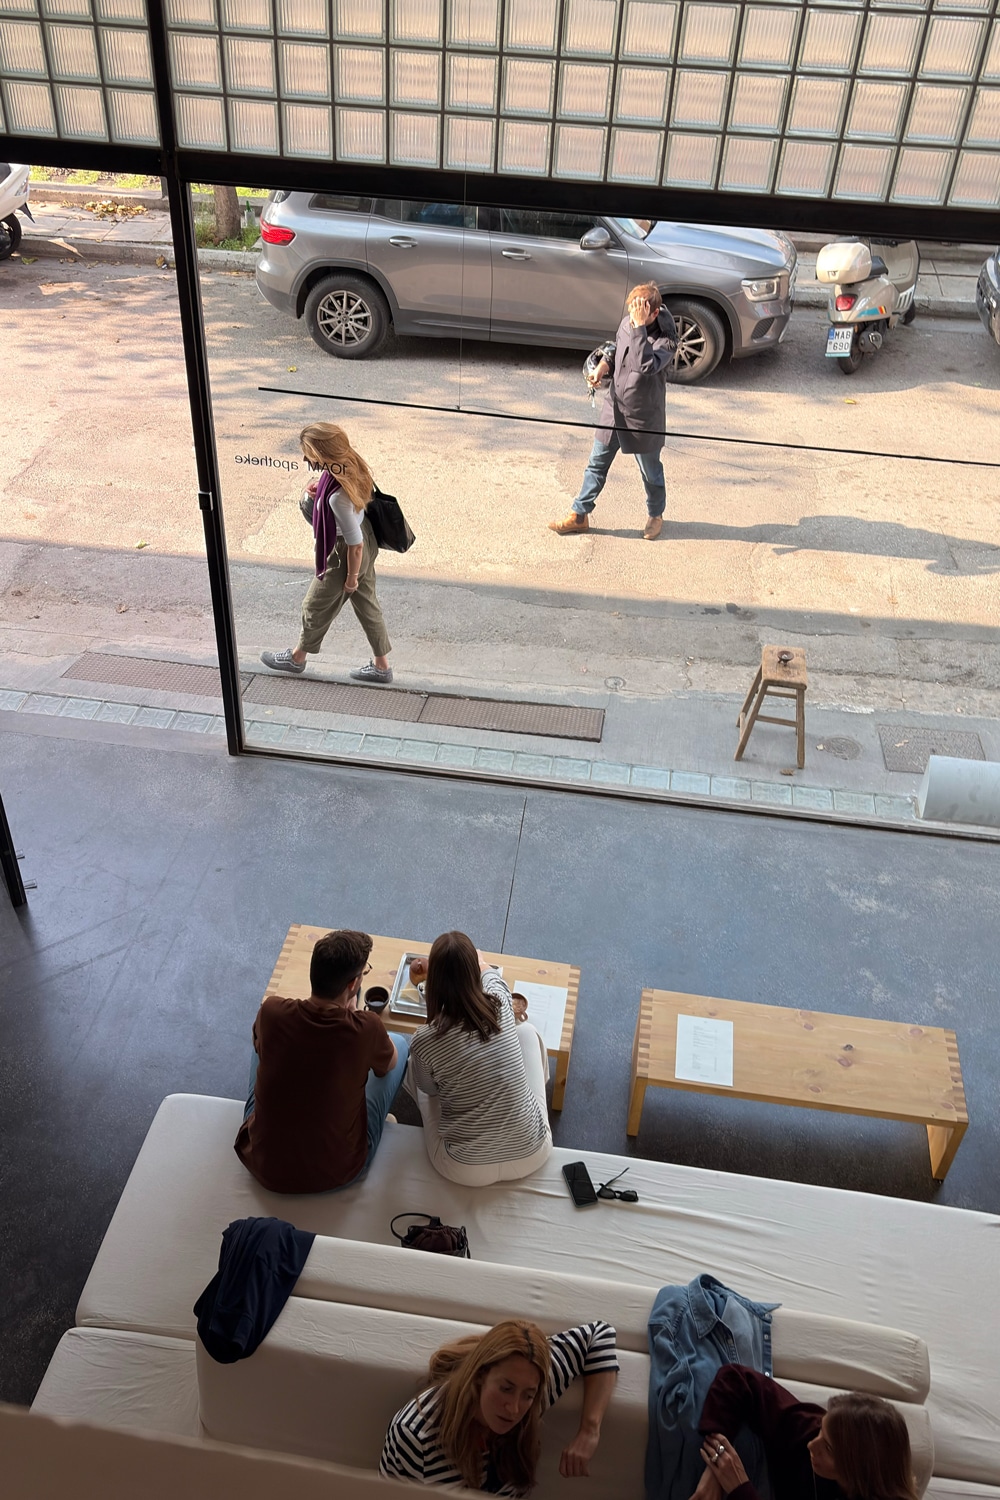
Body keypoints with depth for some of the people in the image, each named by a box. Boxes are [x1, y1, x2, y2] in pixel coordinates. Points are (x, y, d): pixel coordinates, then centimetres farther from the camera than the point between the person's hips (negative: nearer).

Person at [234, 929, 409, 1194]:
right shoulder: (366, 1028, -25)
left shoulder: (271, 1012, -21)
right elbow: (388, 1065, 0)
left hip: (262, 1165, 2)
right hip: (338, 1173, -2)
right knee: (399, 1043, 14)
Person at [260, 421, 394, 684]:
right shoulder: (350, 463, -14)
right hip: (365, 543, 8)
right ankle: (381, 665, 40)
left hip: (346, 554, -8)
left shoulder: (337, 496, -38)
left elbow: (355, 544, -28)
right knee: (366, 604, 24)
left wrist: (351, 577, -13)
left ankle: (297, 658, 44)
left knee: (316, 606, 18)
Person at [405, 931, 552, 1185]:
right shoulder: (499, 1004, -11)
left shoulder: (424, 1041, -19)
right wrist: (475, 959, 36)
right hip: (532, 1155, 2)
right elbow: (490, 975, 16)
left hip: (466, 1170, -1)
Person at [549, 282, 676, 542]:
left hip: (643, 417, -6)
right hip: (614, 409, 6)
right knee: (597, 464, 13)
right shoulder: (627, 322, -5)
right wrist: (601, 369, -6)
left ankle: (655, 516, 38)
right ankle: (579, 516, 25)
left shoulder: (666, 340, -24)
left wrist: (640, 326, -42)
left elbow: (645, 366, -43)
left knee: (650, 471, 14)